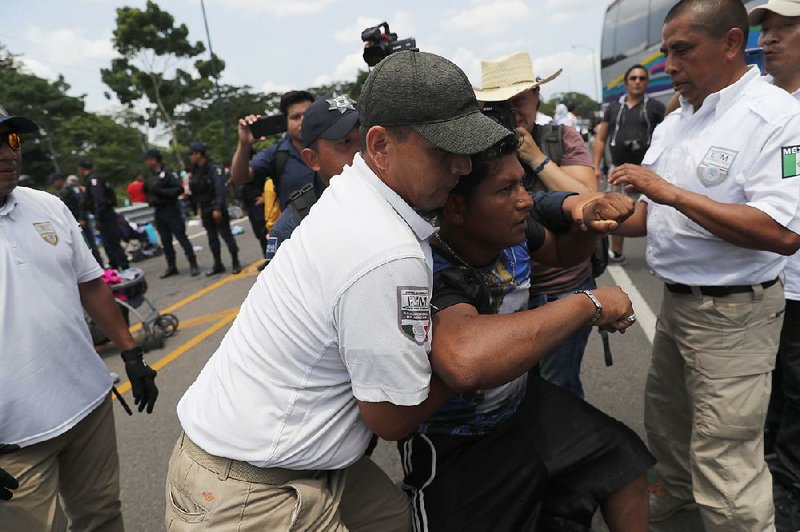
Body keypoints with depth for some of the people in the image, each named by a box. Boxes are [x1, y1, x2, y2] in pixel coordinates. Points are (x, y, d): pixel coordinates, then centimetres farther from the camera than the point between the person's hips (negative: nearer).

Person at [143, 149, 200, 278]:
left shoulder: (168, 173, -8)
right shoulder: (150, 177, 15)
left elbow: (179, 189, -18)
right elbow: (147, 192, 28)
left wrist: (161, 191, -22)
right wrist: (150, 200, 9)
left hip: (171, 210, -7)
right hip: (159, 212, 7)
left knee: (181, 237, -5)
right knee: (165, 241, 9)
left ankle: (193, 264, 0)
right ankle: (171, 266, 17)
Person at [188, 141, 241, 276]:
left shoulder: (214, 168, -14)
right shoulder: (196, 171, 10)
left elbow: (220, 189, -20)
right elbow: (195, 191, 14)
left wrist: (218, 208, -25)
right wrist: (198, 207, 10)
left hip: (217, 208, -8)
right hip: (205, 209, 8)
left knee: (226, 234, -2)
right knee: (212, 237, 11)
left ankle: (235, 263, 7)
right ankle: (218, 265, 18)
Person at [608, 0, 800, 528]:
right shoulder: (673, 123, 9)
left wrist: (671, 192, -25)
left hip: (734, 313, -8)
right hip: (677, 301, 8)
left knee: (724, 460, -2)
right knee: (666, 415, 25)